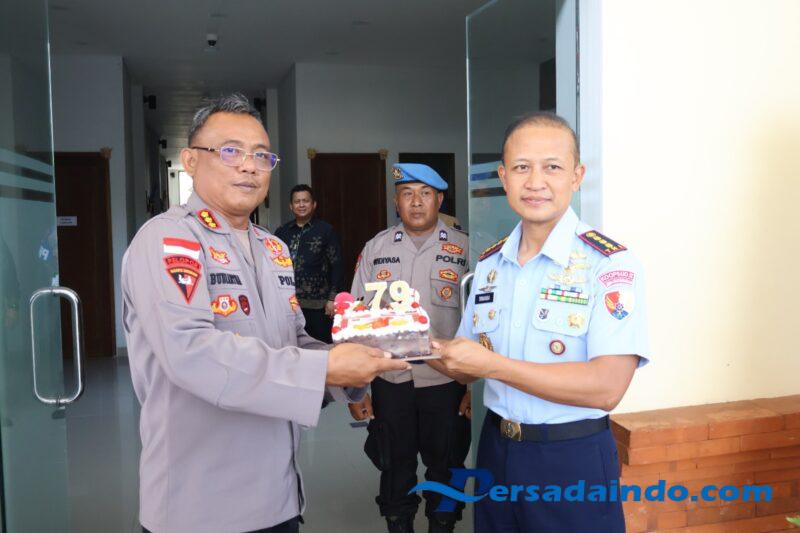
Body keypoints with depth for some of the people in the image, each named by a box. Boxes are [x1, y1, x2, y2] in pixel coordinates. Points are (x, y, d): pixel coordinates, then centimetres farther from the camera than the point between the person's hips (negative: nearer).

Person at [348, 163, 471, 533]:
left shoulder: (464, 249, -1)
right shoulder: (376, 249, 4)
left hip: (447, 381, -1)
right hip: (389, 381, 1)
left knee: (446, 467, 13)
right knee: (395, 466, 15)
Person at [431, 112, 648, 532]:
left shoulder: (611, 264, -15)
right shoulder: (489, 264, 5)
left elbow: (606, 387, -24)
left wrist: (491, 364, -23)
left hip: (573, 461, -5)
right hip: (495, 450, 5)